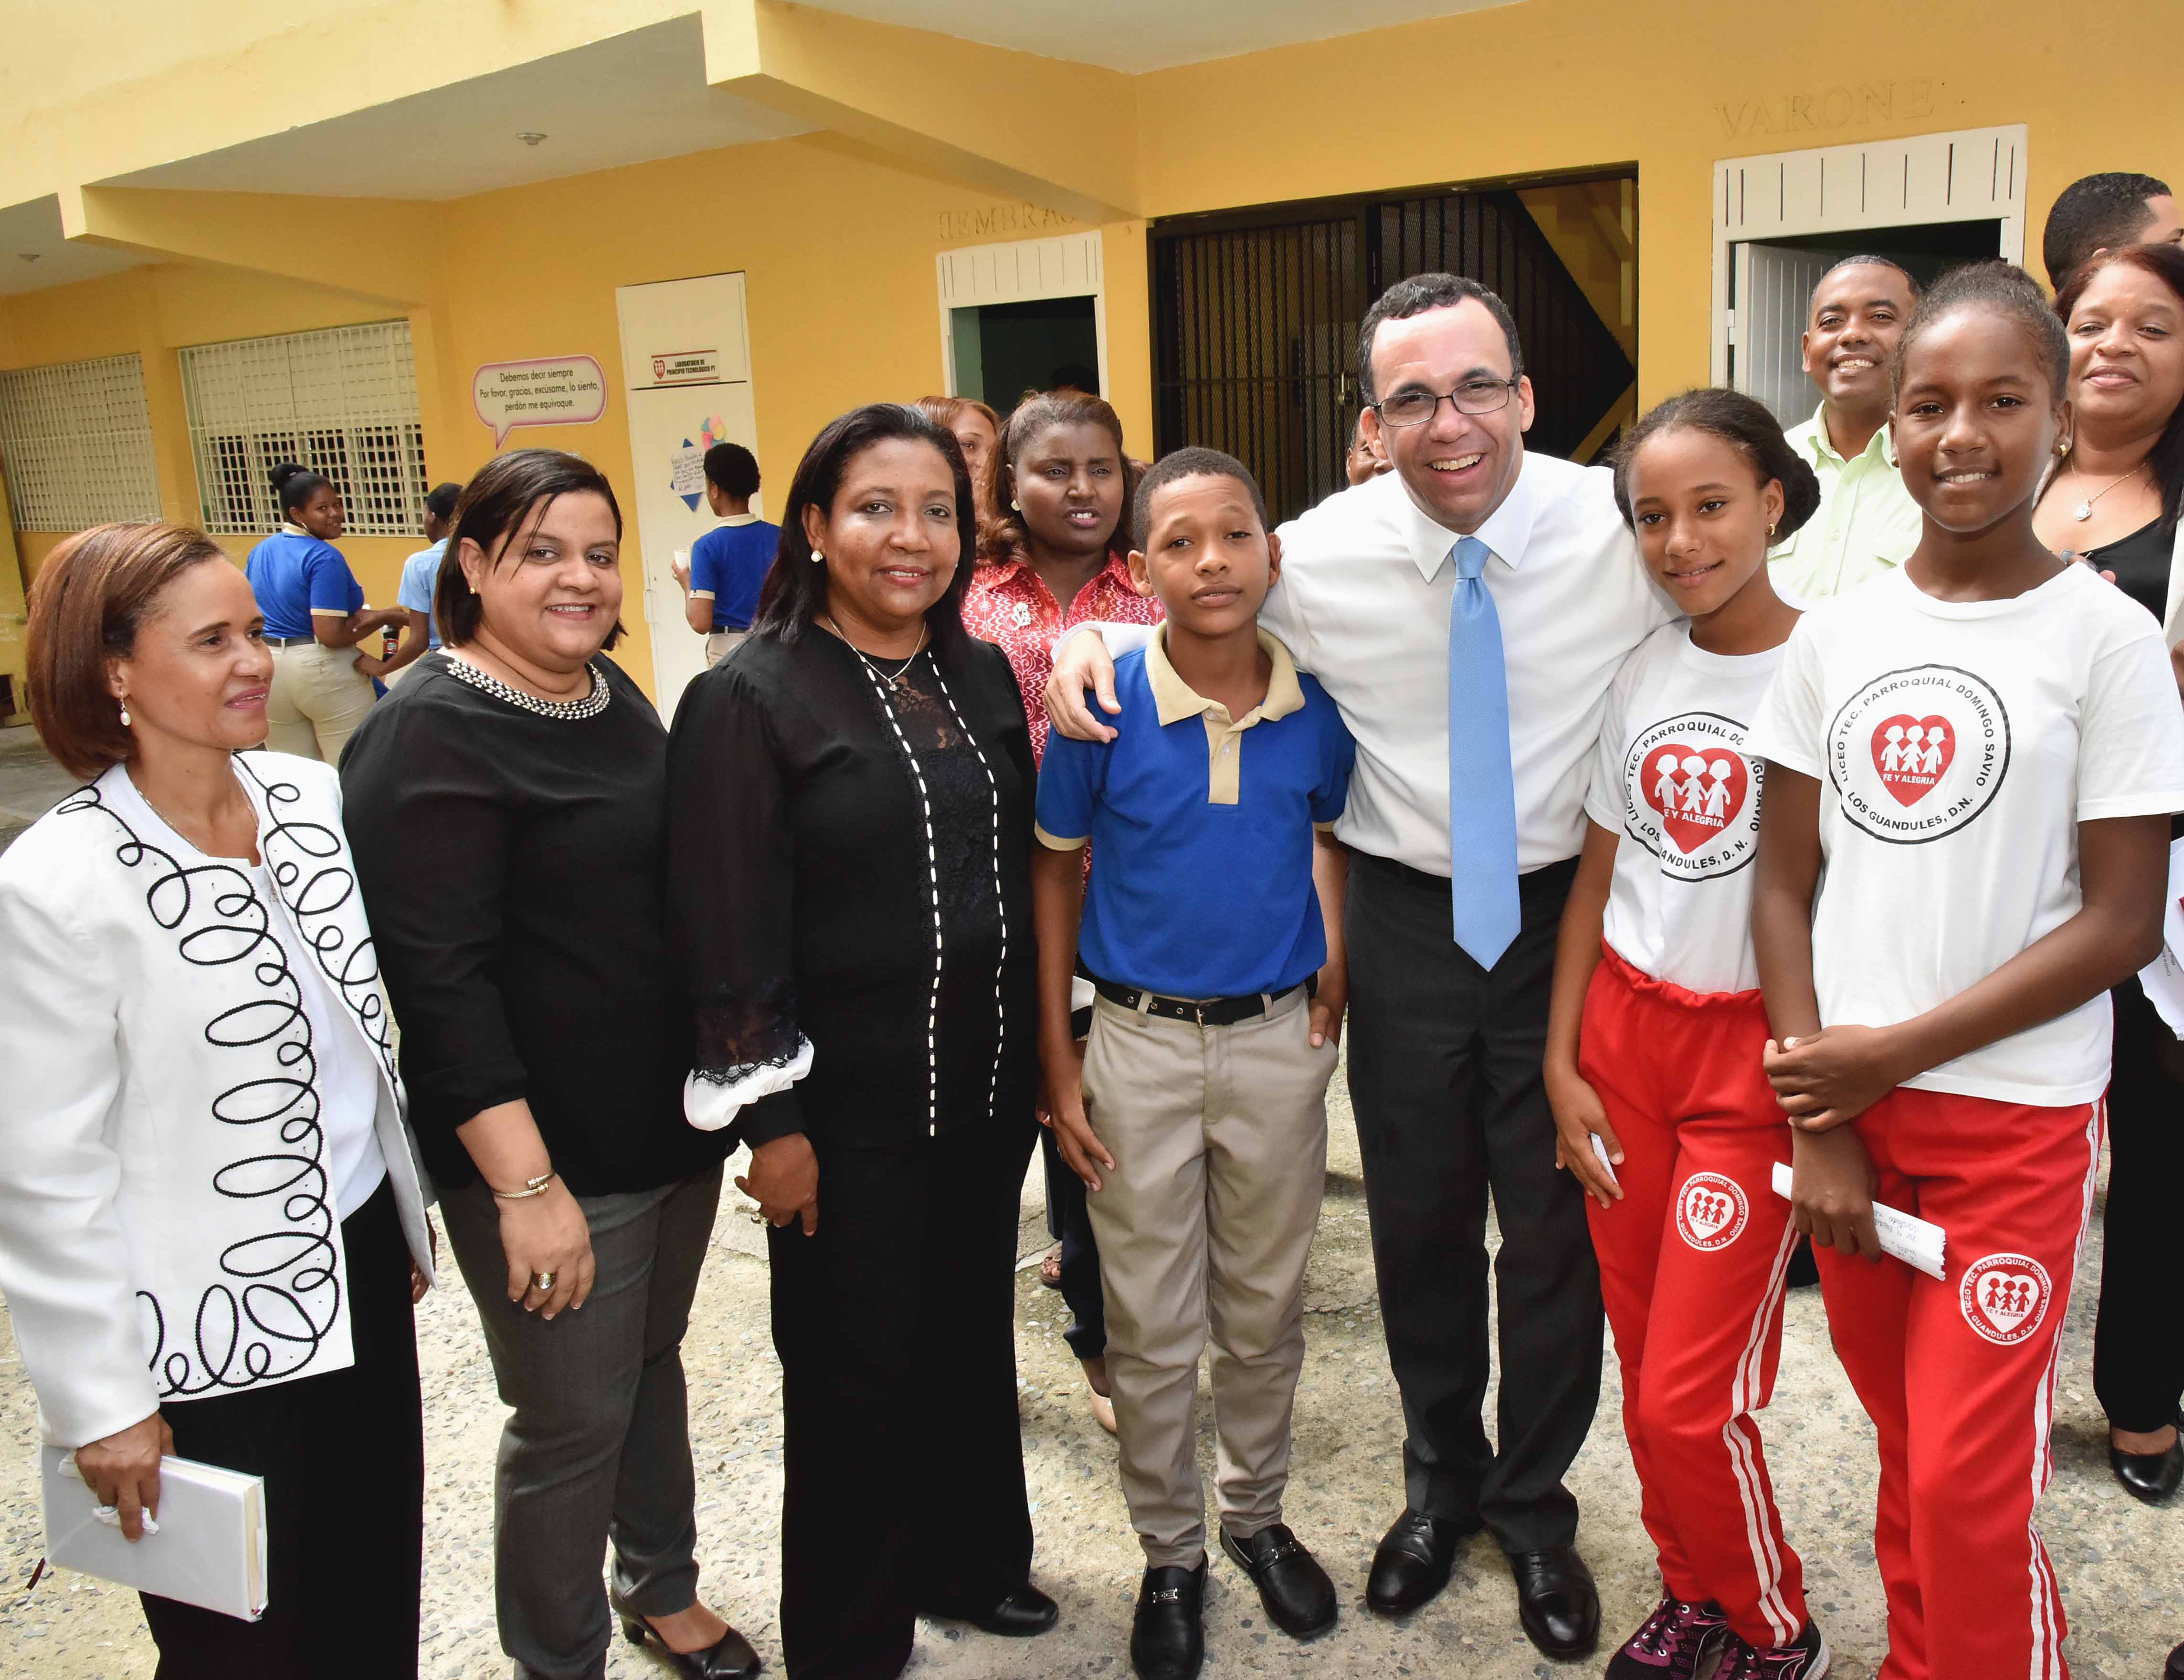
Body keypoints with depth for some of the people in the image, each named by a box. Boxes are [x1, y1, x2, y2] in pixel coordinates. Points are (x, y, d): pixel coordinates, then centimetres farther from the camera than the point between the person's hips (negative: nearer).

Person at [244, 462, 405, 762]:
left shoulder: (259, 553, 9)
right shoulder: (324, 558, -14)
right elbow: (331, 634, -21)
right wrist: (385, 617, -9)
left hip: (270, 670, 8)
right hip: (324, 671, -7)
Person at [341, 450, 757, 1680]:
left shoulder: (612, 692, 7)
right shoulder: (432, 737, -17)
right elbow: (438, 979, -22)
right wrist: (526, 1185, -24)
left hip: (677, 1117, 8)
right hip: (555, 1156, -7)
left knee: (653, 1365, 23)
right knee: (574, 1421, 7)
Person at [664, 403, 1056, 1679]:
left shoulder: (981, 677, 5)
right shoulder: (750, 698, -12)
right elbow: (730, 928, -14)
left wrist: (1038, 1049, 12)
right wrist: (770, 1118, -14)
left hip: (985, 1081, 5)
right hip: (851, 1103, -5)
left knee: (974, 1333, 20)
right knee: (857, 1369, 10)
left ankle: (969, 1559, 45)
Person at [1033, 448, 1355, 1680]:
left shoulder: (1320, 702, -6)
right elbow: (1056, 872, -3)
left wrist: (1336, 985, 1)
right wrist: (1058, 1055, -4)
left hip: (1278, 1037, 2)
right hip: (1139, 1038, -2)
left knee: (1266, 1313, 18)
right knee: (1155, 1332, 11)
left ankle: (1258, 1515, 41)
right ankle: (1171, 1553, 32)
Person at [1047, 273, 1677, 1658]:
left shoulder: (1622, 526, -14)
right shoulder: (1319, 554, -11)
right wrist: (1093, 640, -15)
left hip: (1572, 910, -1)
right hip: (1406, 917, 1)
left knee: (1560, 1224, 12)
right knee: (1420, 1219, 17)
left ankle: (1536, 1504, 39)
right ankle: (1442, 1481, 44)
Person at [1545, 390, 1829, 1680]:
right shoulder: (1642, 676, 6)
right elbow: (1598, 879, 10)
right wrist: (1562, 1062, 6)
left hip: (1757, 1052, -4)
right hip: (1624, 1035, 5)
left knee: (1692, 1400, -2)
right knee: (1647, 1365, 12)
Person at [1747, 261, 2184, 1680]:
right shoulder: (1837, 632, 2)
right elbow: (1786, 884, 3)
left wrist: (1895, 1052, -13)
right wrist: (1817, 1124, -3)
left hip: (2016, 1118, -3)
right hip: (1846, 1101, 3)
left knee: (1974, 1486, 0)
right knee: (1909, 1443, 17)